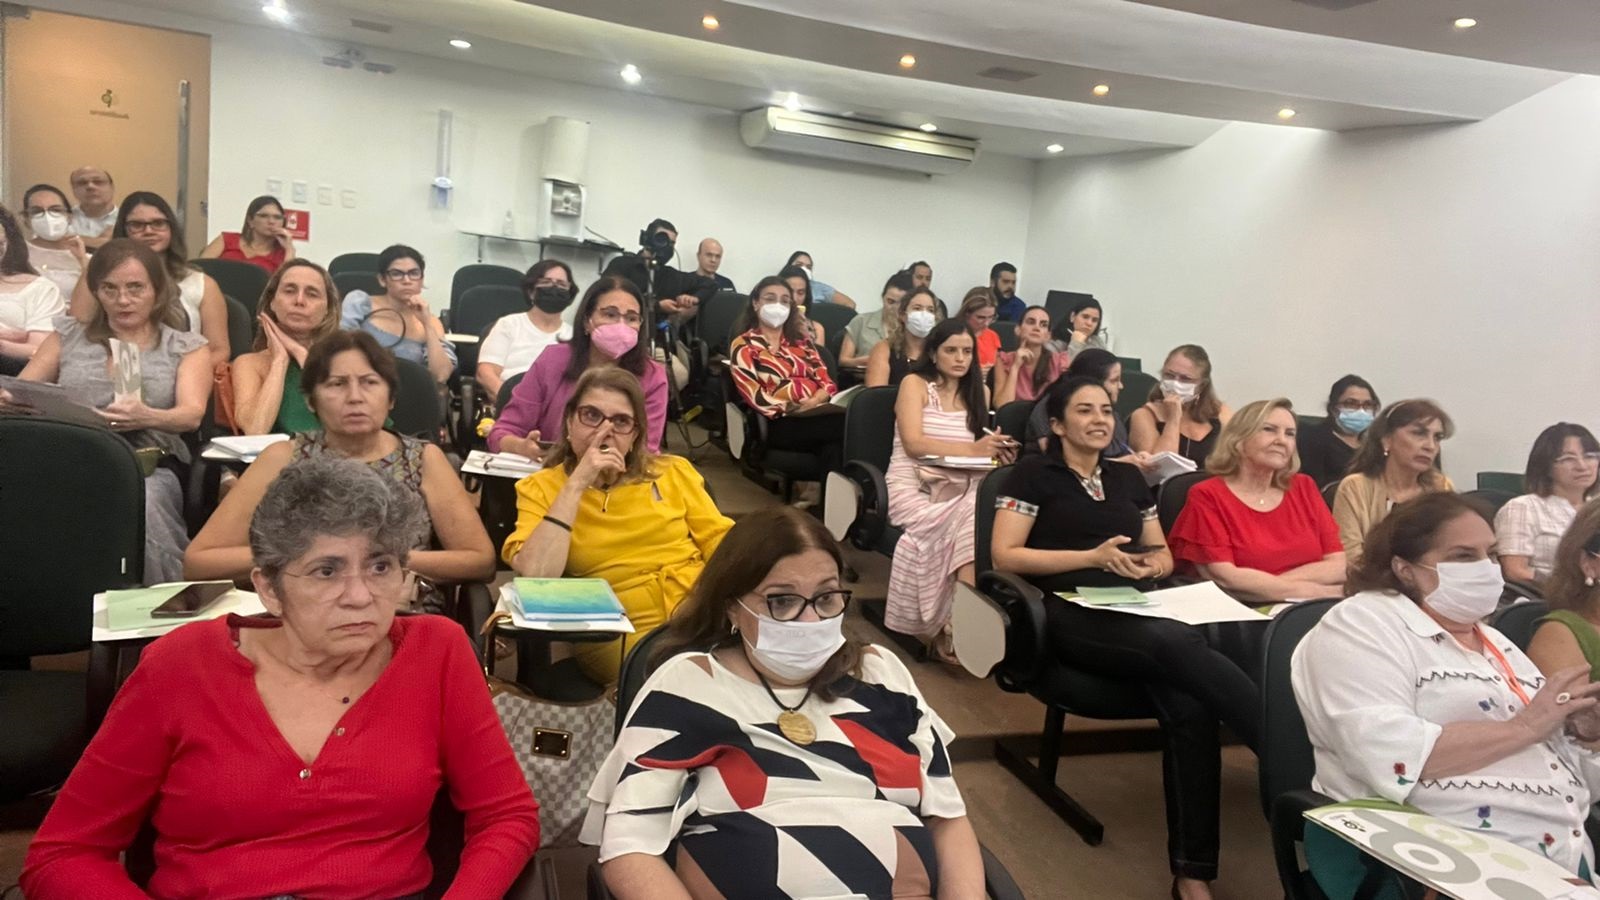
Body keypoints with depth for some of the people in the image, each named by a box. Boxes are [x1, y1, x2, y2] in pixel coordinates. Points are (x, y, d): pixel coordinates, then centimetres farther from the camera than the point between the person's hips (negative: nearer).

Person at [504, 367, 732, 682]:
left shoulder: (673, 472, 16)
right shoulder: (541, 487, 8)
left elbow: (720, 540, 10)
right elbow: (534, 577, -7)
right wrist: (576, 484, -8)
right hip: (620, 633, -3)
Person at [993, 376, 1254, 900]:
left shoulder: (1129, 478, 25)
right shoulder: (1033, 475, 8)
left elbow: (1164, 555, 27)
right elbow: (1005, 556, -2)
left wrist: (1150, 565, 1)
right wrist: (1093, 557, -9)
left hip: (1142, 610, 4)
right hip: (1075, 615, -4)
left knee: (1189, 704, -28)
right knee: (1183, 647, -36)